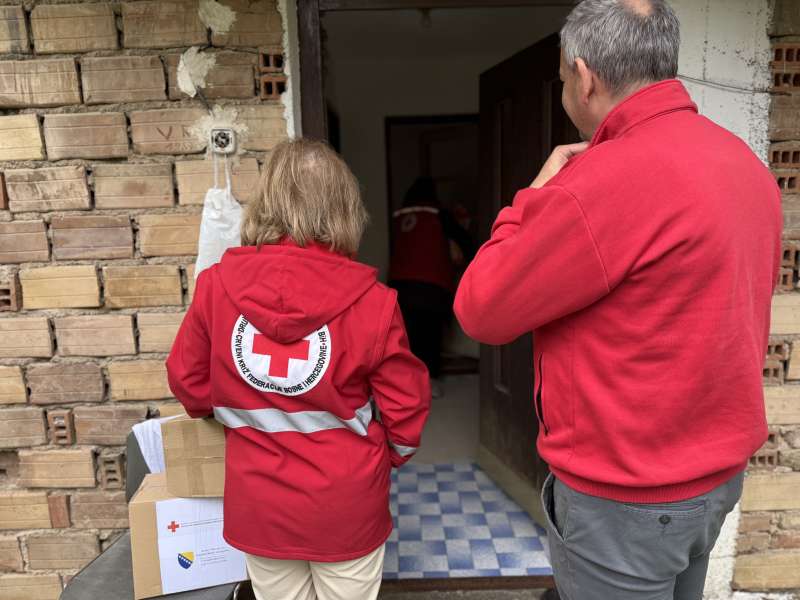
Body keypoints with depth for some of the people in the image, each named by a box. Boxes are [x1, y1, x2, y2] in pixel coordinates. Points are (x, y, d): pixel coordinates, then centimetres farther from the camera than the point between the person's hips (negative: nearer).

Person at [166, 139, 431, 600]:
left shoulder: (217, 285, -13)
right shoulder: (370, 300, -19)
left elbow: (187, 380, 0)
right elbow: (405, 406, -9)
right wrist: (394, 455, 12)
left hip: (258, 507, 2)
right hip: (345, 505, -2)